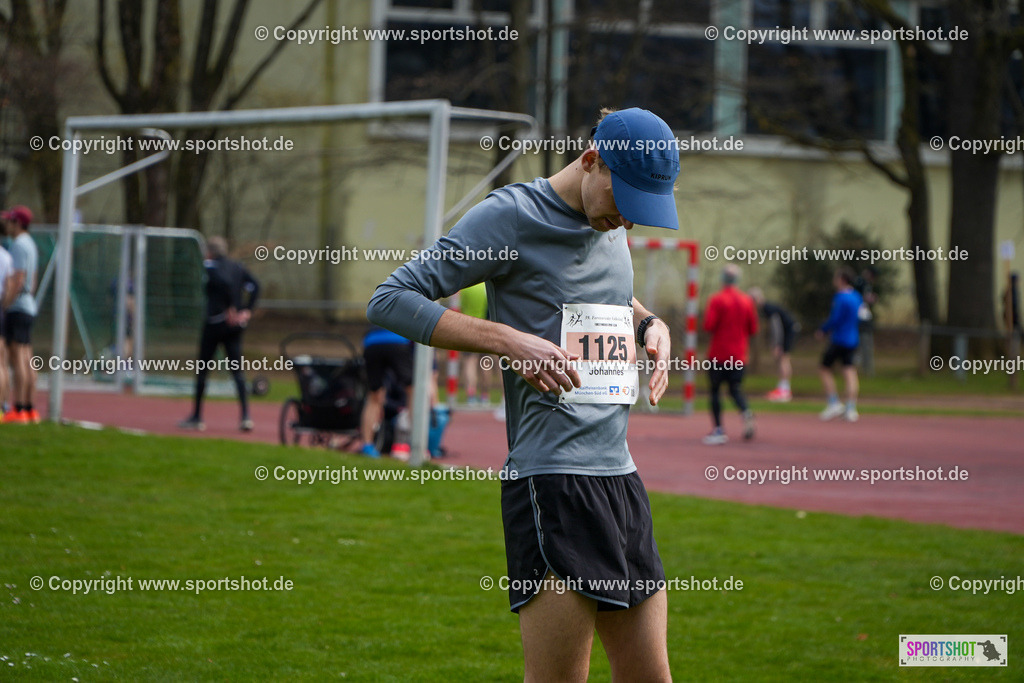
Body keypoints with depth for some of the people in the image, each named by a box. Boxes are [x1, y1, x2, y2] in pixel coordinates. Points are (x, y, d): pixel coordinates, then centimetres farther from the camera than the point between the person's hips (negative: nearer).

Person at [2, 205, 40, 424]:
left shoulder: (19, 245, -12)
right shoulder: (30, 245, 18)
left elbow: (18, 281, -19)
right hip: (29, 307, 10)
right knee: (27, 361, 8)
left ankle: (18, 410, -14)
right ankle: (29, 409, 8)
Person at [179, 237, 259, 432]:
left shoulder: (210, 266, -9)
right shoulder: (237, 266, 11)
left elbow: (225, 282, -25)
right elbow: (254, 285, 5)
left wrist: (232, 309, -19)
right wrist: (246, 311, 3)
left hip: (216, 322, -6)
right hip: (236, 327, 6)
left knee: (202, 370, 6)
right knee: (237, 370, 5)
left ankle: (196, 417, 12)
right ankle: (246, 416, -8)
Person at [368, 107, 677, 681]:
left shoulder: (612, 224, 16)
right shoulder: (513, 215, -7)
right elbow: (390, 300, -10)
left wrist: (650, 323, 15)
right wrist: (508, 340, -17)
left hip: (621, 479, 8)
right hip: (551, 481, -8)